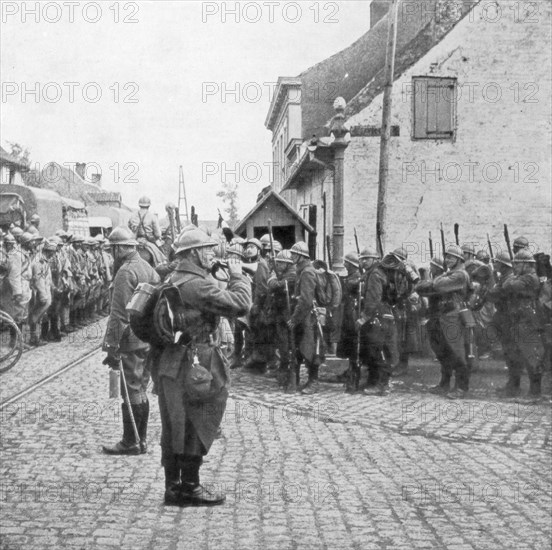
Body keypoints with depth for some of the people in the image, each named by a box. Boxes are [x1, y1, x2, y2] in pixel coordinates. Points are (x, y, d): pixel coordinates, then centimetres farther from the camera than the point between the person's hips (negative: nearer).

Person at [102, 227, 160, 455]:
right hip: (150, 340, 9)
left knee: (132, 392, -2)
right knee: (140, 390, 15)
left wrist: (113, 346, -17)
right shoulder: (148, 268, 13)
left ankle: (131, 442, 4)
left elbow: (120, 314, -19)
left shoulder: (125, 272, -15)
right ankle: (140, 439, 22)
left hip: (132, 341, -9)